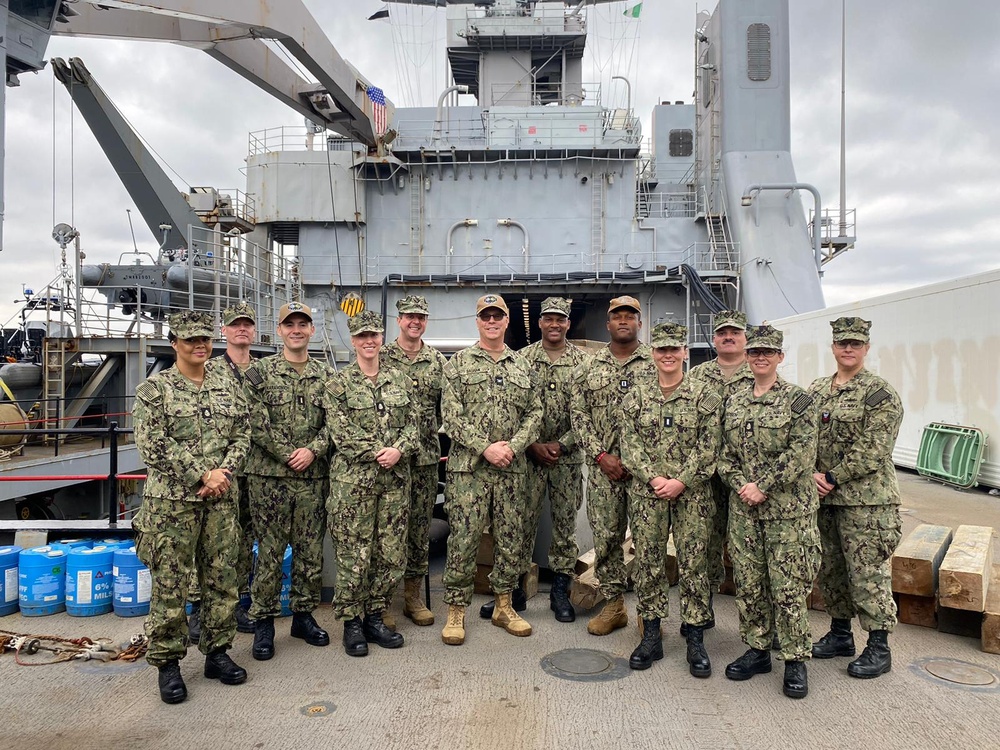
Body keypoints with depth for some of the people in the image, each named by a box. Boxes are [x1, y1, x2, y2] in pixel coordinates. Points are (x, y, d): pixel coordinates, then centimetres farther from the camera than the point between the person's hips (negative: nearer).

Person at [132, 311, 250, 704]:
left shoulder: (228, 388, 10)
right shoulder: (154, 388, -3)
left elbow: (242, 436, 8)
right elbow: (153, 444, -11)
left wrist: (223, 473, -9)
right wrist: (202, 475, -14)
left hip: (221, 498, 4)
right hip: (171, 499, -4)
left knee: (222, 579, 10)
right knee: (169, 584, 3)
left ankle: (217, 653, 24)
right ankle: (167, 663, 17)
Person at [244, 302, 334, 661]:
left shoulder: (326, 375, 8)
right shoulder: (260, 372, 0)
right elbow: (258, 424, -7)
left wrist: (312, 450, -12)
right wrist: (289, 456, -12)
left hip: (314, 477, 3)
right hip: (269, 476, -3)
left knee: (311, 551, 10)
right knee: (270, 551, 4)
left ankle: (304, 615, 25)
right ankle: (264, 621, 17)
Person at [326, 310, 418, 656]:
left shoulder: (398, 380, 10)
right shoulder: (339, 384, -1)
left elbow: (411, 425, 8)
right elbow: (341, 434, -8)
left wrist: (399, 450, -11)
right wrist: (377, 454, -15)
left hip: (395, 478, 4)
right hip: (353, 479, -4)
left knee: (392, 553, 9)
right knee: (354, 555, 1)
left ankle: (374, 617, 24)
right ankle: (352, 623, 17)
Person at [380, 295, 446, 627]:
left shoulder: (438, 360, 9)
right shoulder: (381, 357, -1)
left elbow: (445, 407, 12)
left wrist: (445, 445, 3)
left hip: (427, 457, 3)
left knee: (421, 526, 10)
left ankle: (413, 594, 22)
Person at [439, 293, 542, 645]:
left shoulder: (522, 367, 12)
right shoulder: (459, 363, 1)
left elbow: (535, 413, 8)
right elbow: (451, 416, -7)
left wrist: (513, 445, -8)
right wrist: (485, 447, -15)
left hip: (511, 468, 4)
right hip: (468, 467, -4)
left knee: (511, 538, 10)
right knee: (463, 540, -1)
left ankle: (504, 606, 25)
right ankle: (456, 612, 12)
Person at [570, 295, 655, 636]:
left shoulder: (657, 364, 2)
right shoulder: (589, 368, 8)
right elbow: (578, 413, 5)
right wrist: (601, 455, -7)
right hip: (603, 467, 2)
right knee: (605, 537, 7)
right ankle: (613, 605, 21)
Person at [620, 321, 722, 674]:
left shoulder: (704, 394, 0)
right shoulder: (636, 395, 5)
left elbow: (707, 447, -5)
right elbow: (629, 444, 0)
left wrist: (680, 481, -14)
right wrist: (654, 479, -12)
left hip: (692, 494, -1)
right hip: (646, 494, 2)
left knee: (693, 564, 3)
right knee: (648, 563, 8)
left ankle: (696, 641, 16)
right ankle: (651, 636, 21)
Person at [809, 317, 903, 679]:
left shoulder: (880, 394, -8)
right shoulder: (816, 390, 11)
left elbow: (871, 451, -15)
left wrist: (833, 479, -16)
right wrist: (812, 473, -6)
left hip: (865, 499, -6)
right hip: (823, 499, 7)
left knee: (868, 573, -1)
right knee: (831, 569, 16)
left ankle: (878, 648, 13)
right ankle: (840, 634, 31)